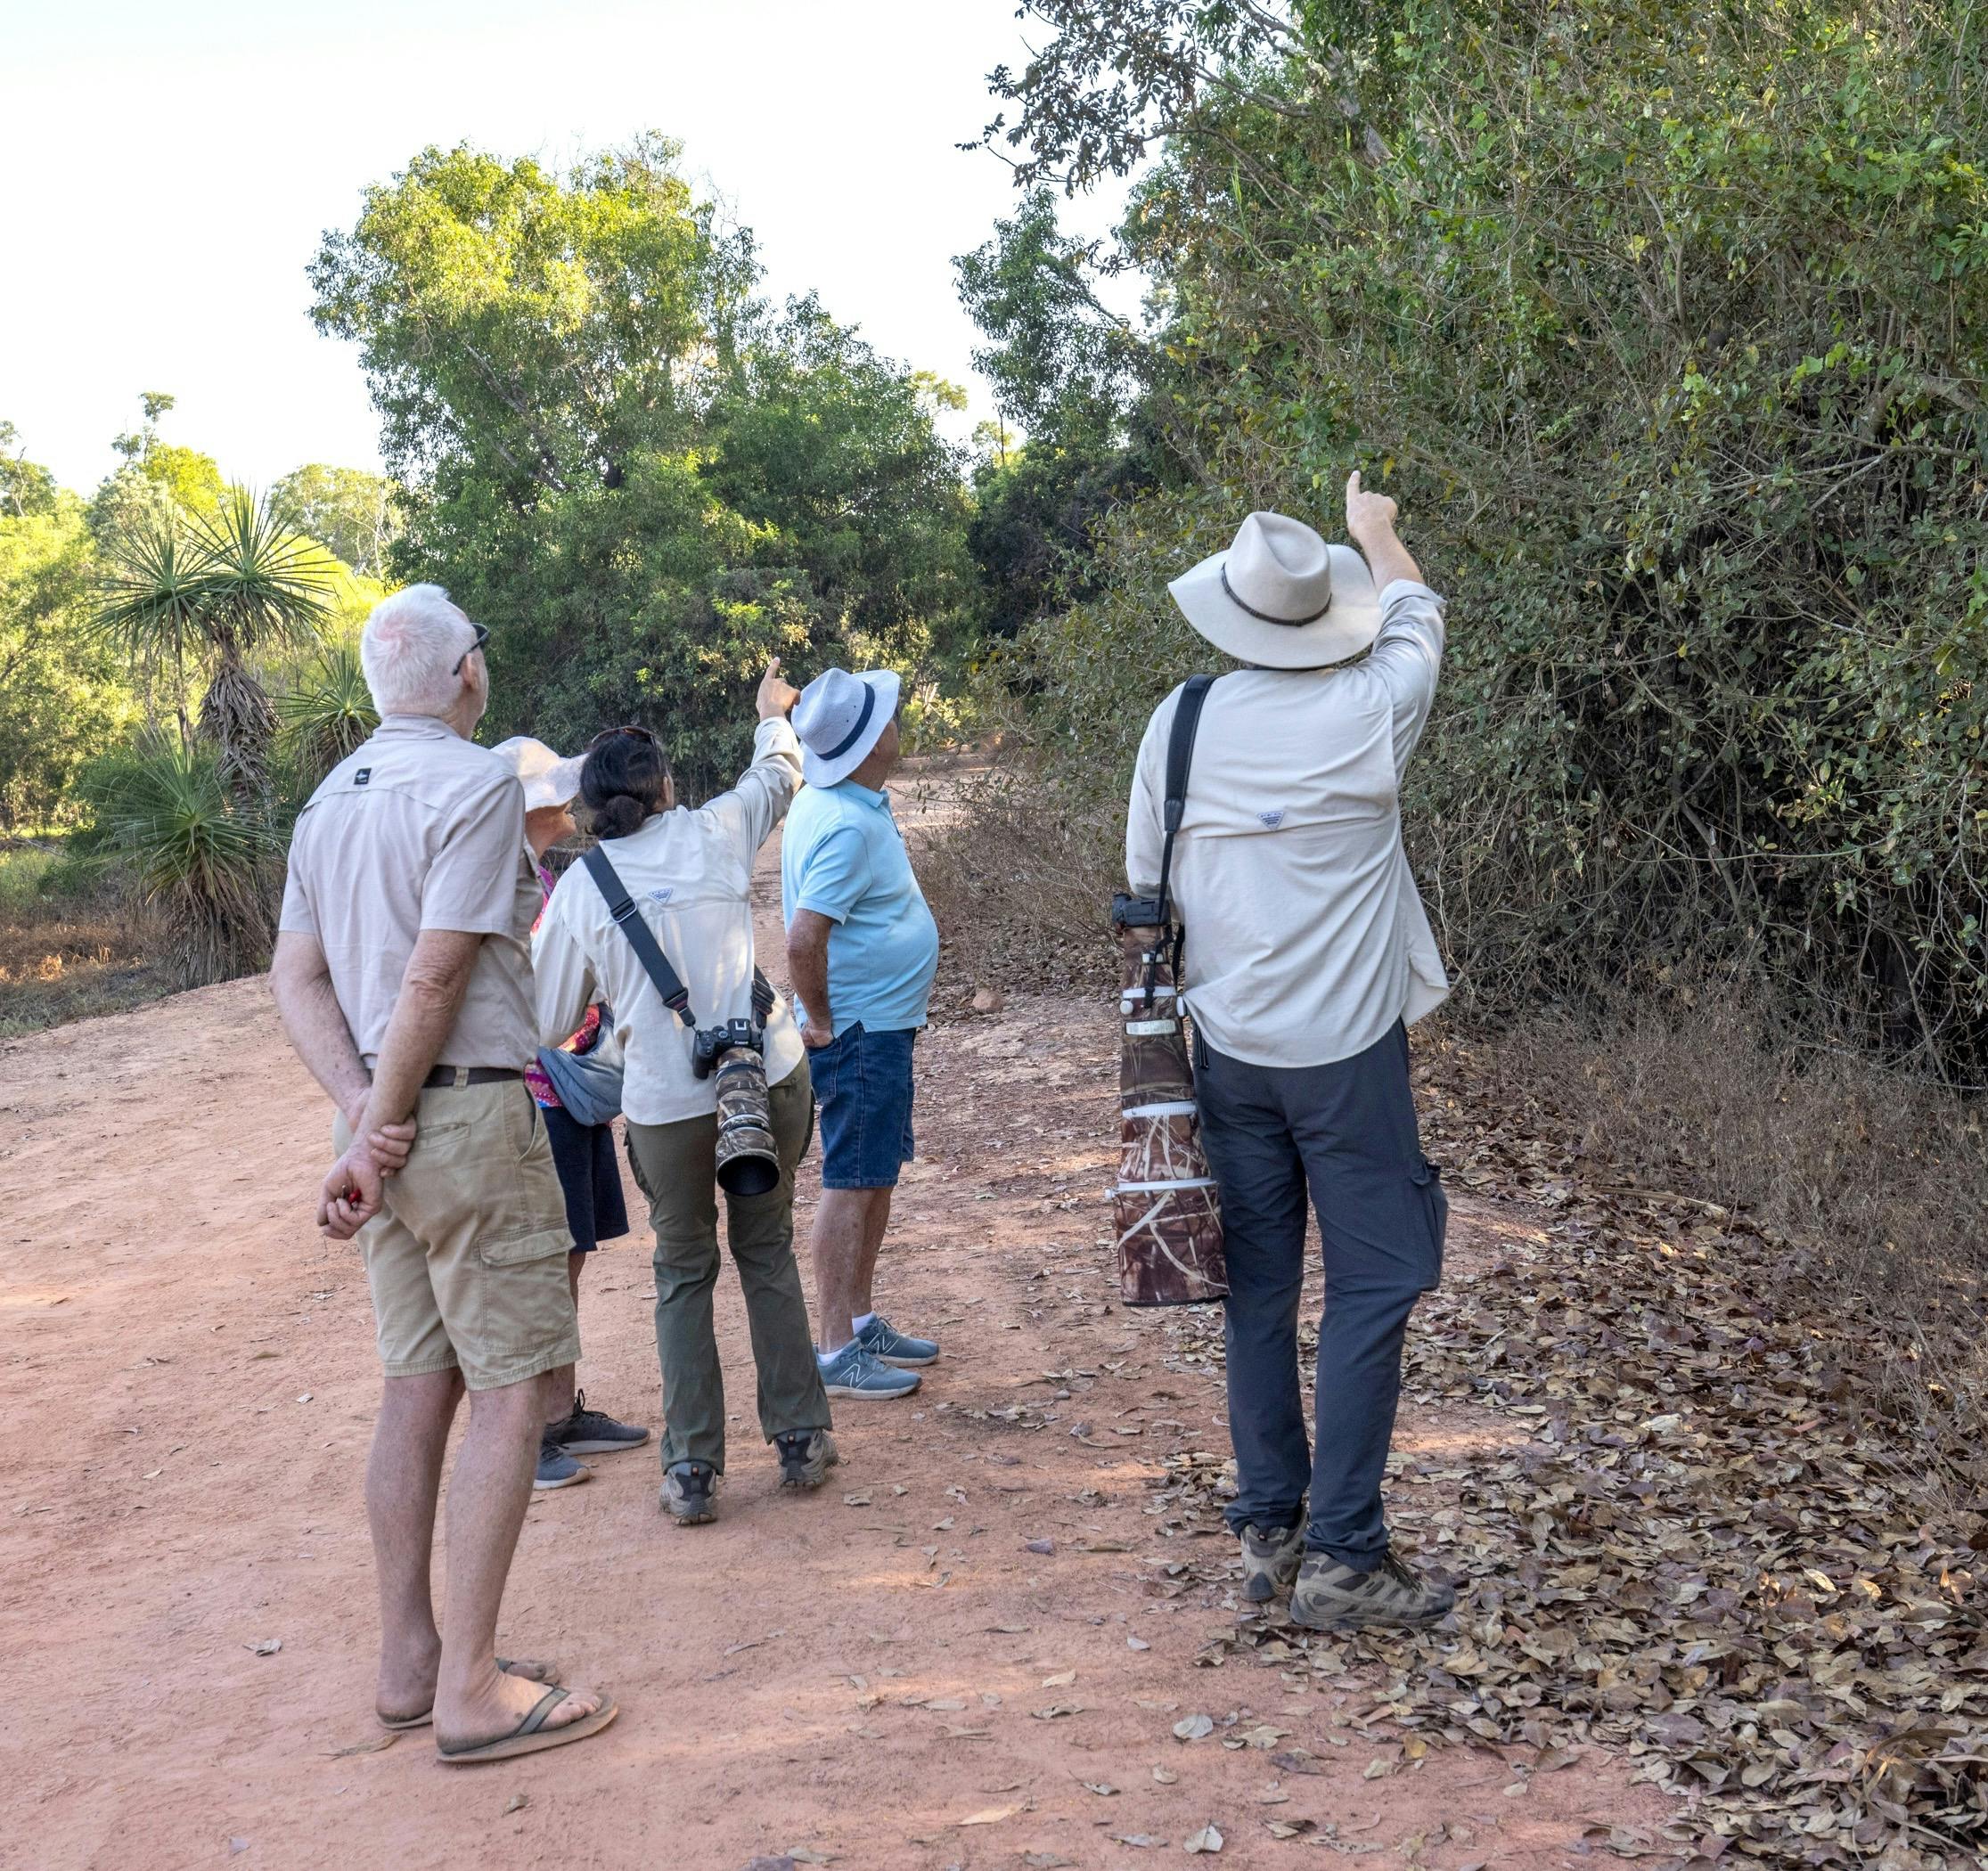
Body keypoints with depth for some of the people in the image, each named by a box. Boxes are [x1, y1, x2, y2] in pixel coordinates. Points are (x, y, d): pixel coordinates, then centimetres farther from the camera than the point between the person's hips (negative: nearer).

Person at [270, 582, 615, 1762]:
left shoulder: (332, 799, 14)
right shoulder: (477, 785, -12)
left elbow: (297, 977, 8)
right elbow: (433, 979, -17)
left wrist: (361, 1114, -2)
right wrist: (381, 1130, -12)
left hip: (388, 1122, 9)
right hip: (469, 1113, -8)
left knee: (420, 1384, 13)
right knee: (512, 1388, -3)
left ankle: (411, 1663, 20)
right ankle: (472, 1691, -2)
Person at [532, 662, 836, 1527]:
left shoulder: (577, 888, 1)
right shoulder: (712, 833, 3)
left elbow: (548, 1017, 7)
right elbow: (776, 777, 24)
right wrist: (773, 715, 44)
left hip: (665, 1101, -1)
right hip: (768, 1075, 1)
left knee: (682, 1273, 14)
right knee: (768, 1251, 17)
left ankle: (691, 1470, 12)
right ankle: (799, 1439, 22)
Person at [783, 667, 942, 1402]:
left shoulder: (834, 801, 9)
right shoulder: (848, 825, -23)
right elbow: (803, 939, -29)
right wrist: (821, 1023, -17)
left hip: (882, 1026, 10)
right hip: (860, 1031, -10)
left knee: (877, 1177, 17)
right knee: (851, 1185, -4)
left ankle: (862, 1321, 28)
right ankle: (838, 1350, 3)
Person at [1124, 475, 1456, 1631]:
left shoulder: (1181, 724, -2)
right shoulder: (1366, 713, -9)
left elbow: (1145, 883, 8)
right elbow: (1417, 617, 13)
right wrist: (1377, 531, 31)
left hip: (1228, 1046, 4)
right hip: (1345, 1047, -4)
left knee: (1259, 1287, 12)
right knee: (1374, 1286, 2)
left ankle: (1269, 1534, 20)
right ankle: (1343, 1556, 1)